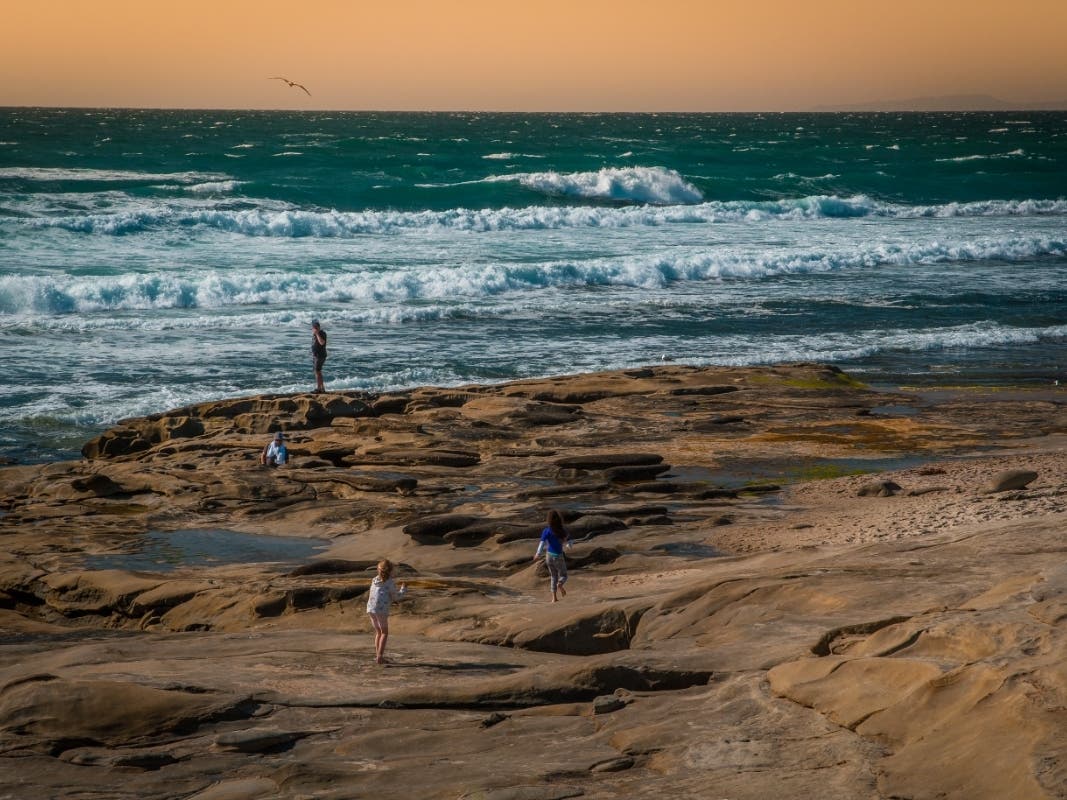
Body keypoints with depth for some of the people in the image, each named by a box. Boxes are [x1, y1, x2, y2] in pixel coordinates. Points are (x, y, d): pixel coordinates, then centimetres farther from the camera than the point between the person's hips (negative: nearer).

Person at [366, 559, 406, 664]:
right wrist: (403, 589, 19)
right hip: (381, 609, -6)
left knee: (378, 632, 18)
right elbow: (396, 597, 0)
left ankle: (377, 655, 14)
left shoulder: (375, 580, 17)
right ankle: (380, 657, -7)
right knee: (384, 633, 4)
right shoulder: (390, 582, -2)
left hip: (370, 609, 6)